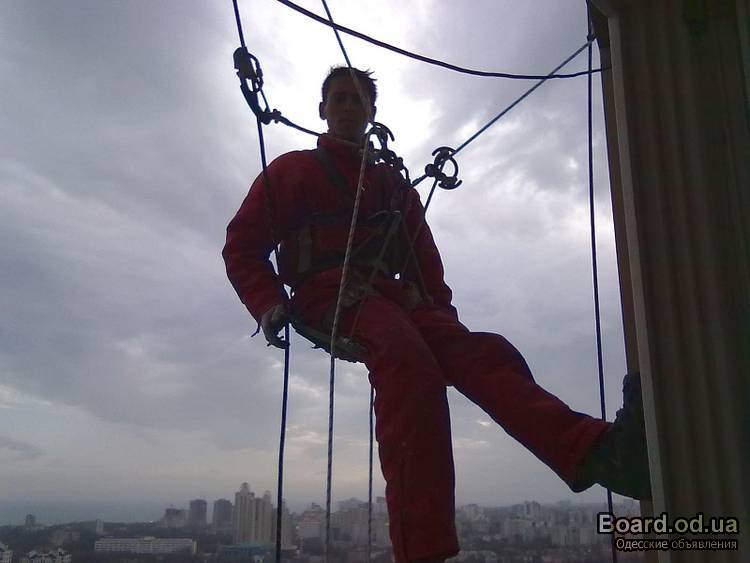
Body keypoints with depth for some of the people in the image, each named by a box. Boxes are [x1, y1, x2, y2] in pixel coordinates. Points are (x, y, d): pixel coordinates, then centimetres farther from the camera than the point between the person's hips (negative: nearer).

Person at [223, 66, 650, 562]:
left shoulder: (396, 186, 31)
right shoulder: (292, 170, 20)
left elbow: (426, 261, 27)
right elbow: (244, 246, 12)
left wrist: (444, 315, 9)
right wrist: (269, 304, -6)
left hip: (394, 298, 5)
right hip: (328, 294, -4)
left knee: (480, 353, -26)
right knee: (407, 357, -37)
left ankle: (598, 451, -50)